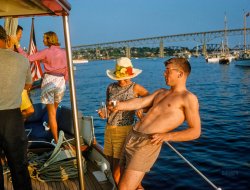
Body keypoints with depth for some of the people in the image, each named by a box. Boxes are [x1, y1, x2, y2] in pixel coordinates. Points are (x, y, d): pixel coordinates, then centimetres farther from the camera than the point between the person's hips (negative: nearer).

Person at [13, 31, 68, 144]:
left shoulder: (46, 52, -8)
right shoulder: (63, 52, 4)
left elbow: (28, 58, -12)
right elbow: (67, 70, 5)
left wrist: (18, 45, -7)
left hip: (49, 80, -4)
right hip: (60, 81, 4)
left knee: (51, 112, 2)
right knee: (54, 108, 26)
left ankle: (56, 140, 2)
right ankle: (49, 126, 51)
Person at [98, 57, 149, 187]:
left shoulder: (136, 88, -7)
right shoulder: (111, 88, 6)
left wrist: (142, 109, -21)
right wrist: (103, 113, -6)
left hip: (124, 131, -5)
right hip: (109, 130, 5)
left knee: (117, 172, -2)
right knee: (112, 166, 16)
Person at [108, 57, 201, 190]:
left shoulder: (188, 98, -1)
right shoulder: (160, 92, 22)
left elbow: (195, 132, -5)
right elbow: (141, 102, 8)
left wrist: (167, 136, -16)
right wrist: (121, 105, -10)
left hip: (148, 143, -7)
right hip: (132, 137, 8)